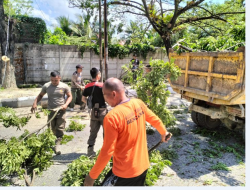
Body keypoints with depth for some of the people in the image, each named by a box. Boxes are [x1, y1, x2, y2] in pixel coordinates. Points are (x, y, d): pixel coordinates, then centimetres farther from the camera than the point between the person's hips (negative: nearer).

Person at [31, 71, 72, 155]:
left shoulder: (64, 86, -7)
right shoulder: (46, 86, -2)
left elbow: (70, 96, 3)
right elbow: (40, 95, 10)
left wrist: (66, 104, -14)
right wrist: (35, 103, -7)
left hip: (61, 111, -2)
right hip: (51, 111, 2)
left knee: (60, 129, -6)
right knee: (53, 130, 13)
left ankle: (56, 147, -5)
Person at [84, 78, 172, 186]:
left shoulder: (112, 117, -26)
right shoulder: (138, 103, -6)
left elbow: (107, 152, -22)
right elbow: (154, 119, 11)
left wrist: (92, 176, -9)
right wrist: (164, 132, 30)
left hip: (125, 173, -6)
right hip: (143, 166, 7)